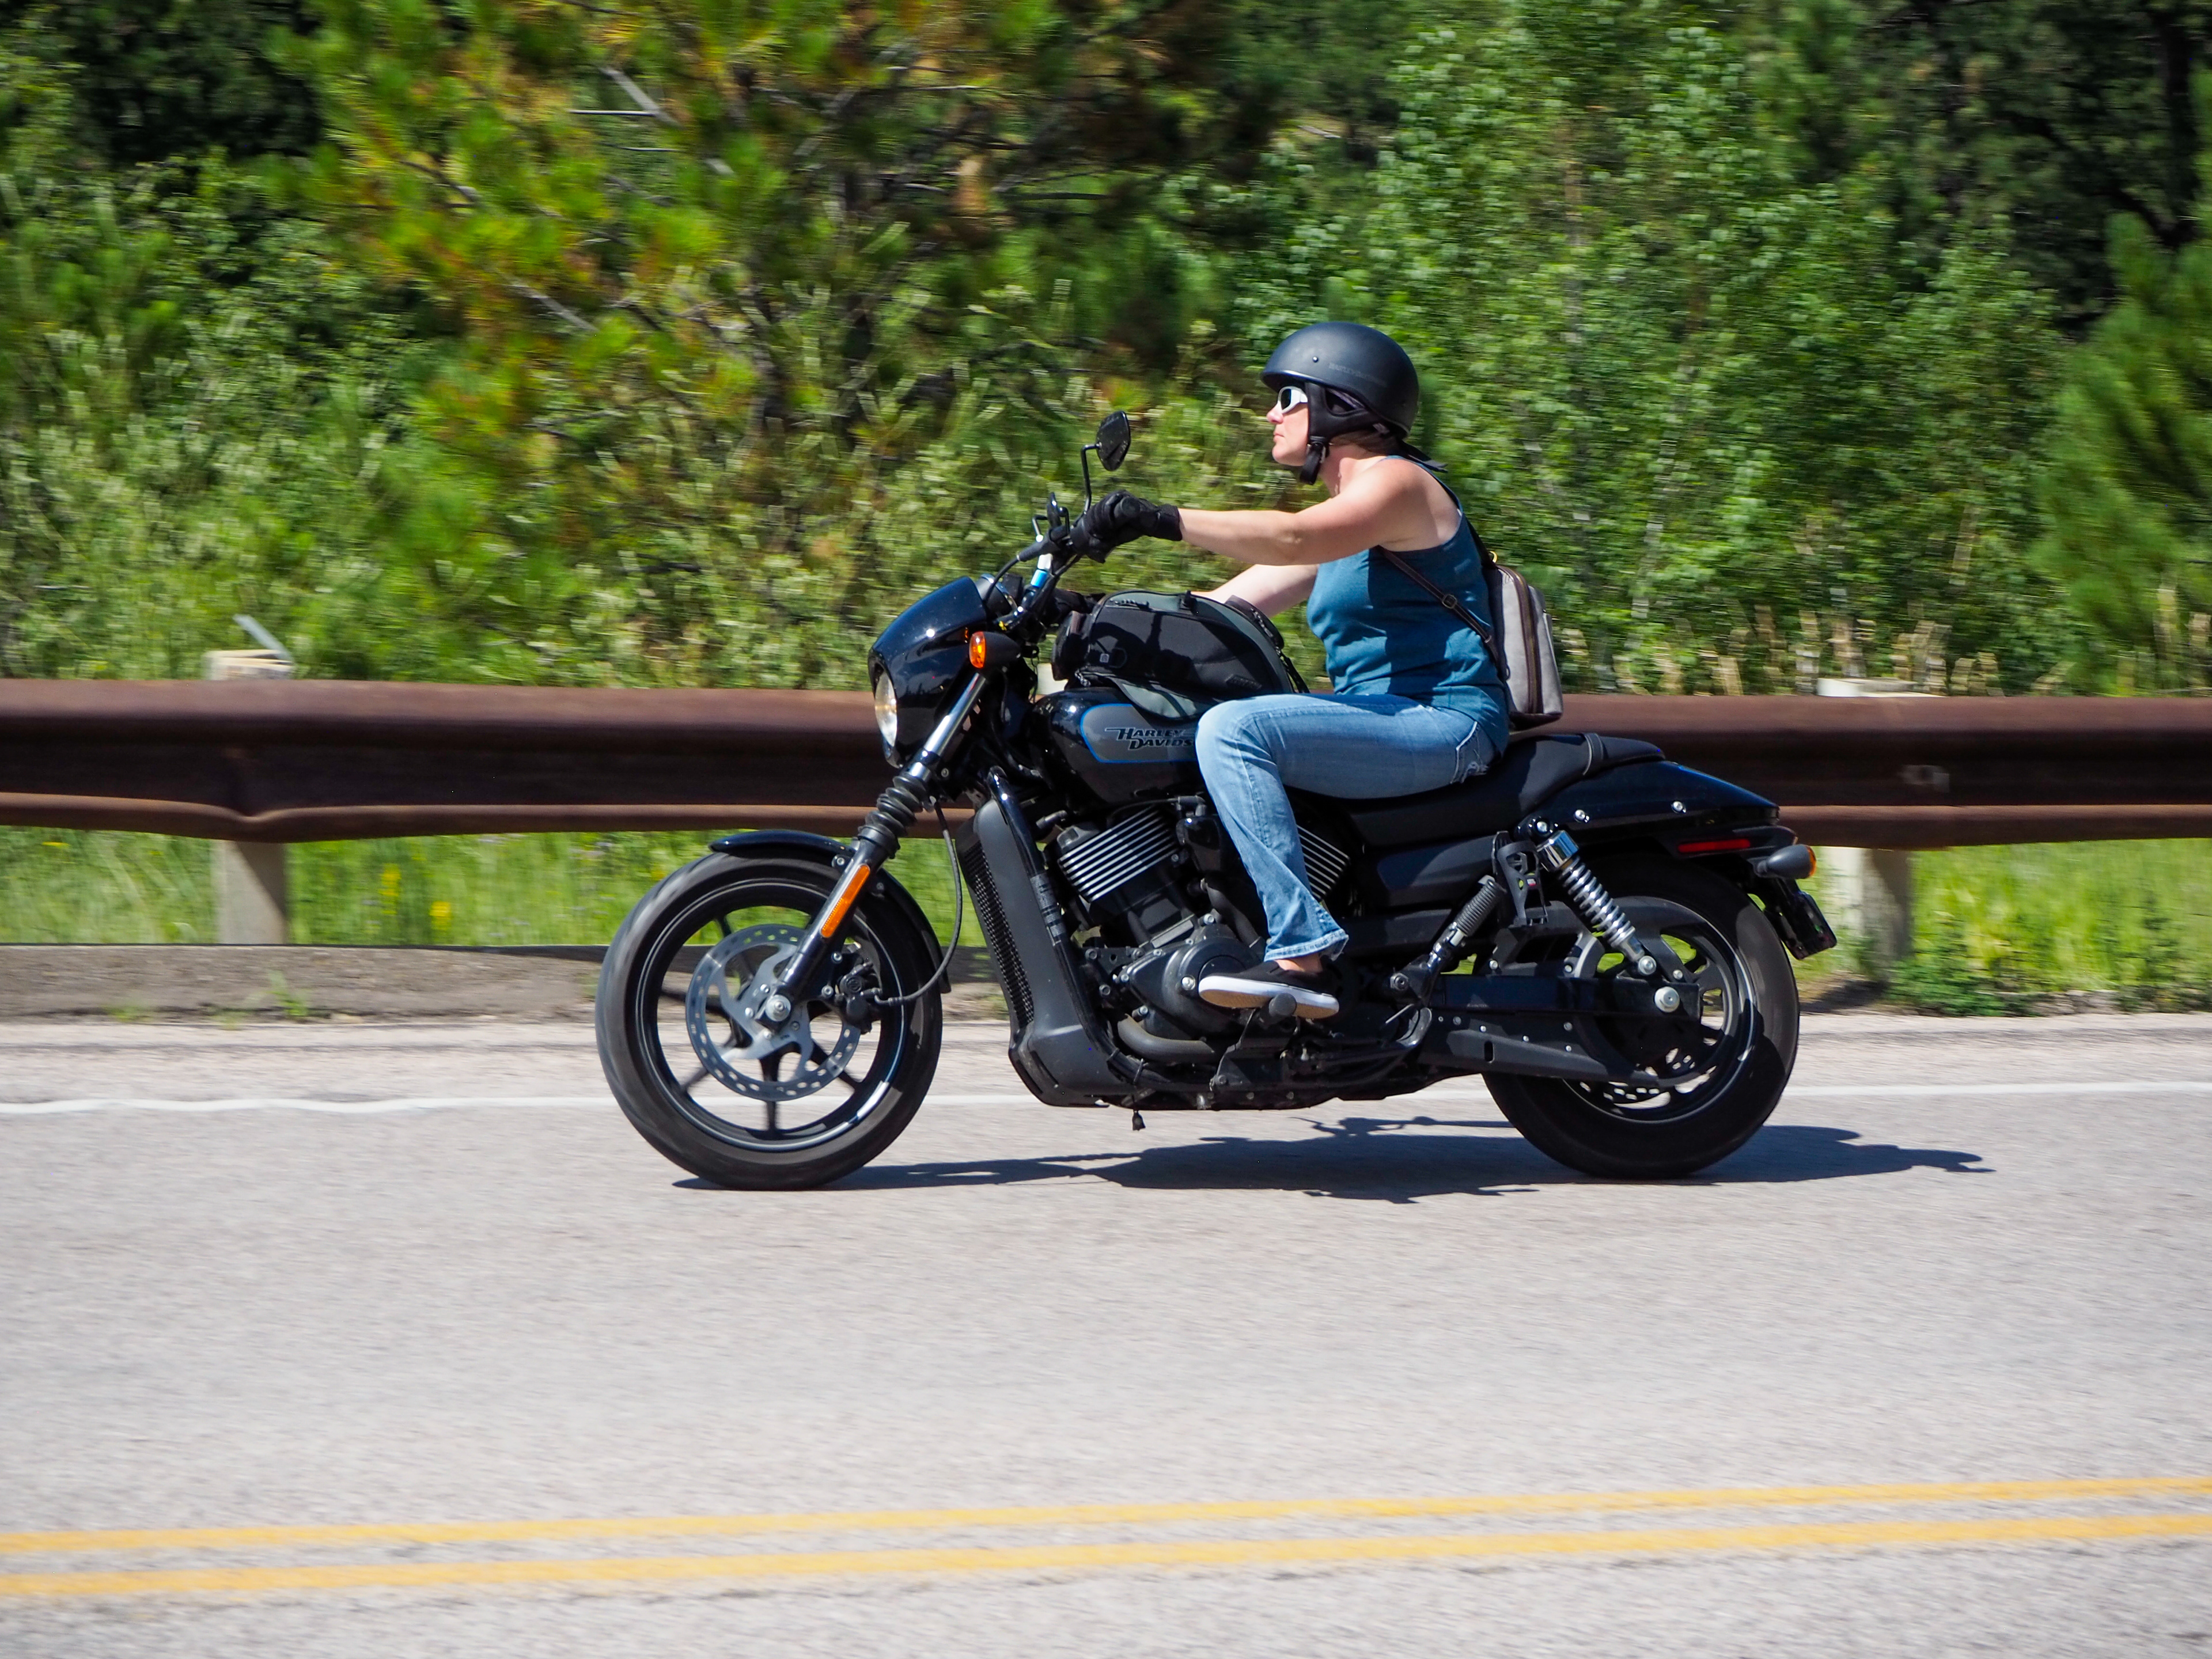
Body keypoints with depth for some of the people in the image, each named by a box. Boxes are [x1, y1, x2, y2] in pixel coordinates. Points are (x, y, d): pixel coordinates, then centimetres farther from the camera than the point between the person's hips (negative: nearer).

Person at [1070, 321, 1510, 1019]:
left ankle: (1304, 954, -35)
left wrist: (1162, 520, -34)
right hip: (1385, 721, 11)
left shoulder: (1397, 482, -7)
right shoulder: (1345, 512, 23)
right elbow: (1232, 603, 18)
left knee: (1232, 729, -28)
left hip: (1444, 722, -11)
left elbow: (1293, 540, -28)